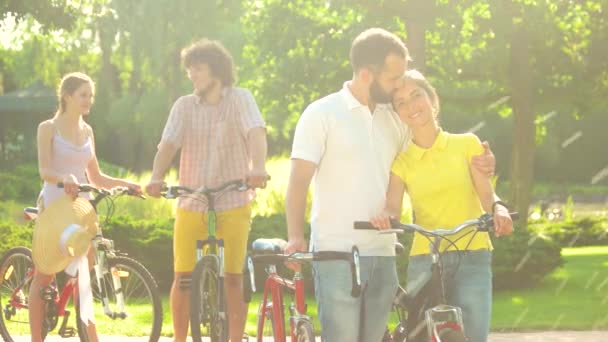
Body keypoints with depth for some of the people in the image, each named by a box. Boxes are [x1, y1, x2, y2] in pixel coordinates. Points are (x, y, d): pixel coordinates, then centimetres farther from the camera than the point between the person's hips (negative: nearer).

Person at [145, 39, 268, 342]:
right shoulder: (184, 106, 4)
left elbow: (256, 133, -18)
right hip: (190, 205, 2)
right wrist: (156, 178, -28)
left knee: (233, 278, -5)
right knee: (183, 278, 0)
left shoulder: (240, 99, -2)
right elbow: (168, 144, -7)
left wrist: (258, 167, -39)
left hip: (233, 204, -2)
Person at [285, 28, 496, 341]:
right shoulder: (322, 114, -3)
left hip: (382, 254, 6)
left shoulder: (395, 119, 13)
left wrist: (475, 166, 2)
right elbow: (298, 181, -7)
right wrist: (295, 237, -21)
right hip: (336, 255, -5)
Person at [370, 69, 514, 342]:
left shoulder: (466, 144, 7)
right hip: (424, 261, 1)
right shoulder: (401, 161, 10)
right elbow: (393, 206, -4)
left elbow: (486, 195, 1)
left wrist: (498, 209, -22)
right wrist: (385, 216, -28)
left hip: (472, 259, -1)